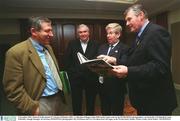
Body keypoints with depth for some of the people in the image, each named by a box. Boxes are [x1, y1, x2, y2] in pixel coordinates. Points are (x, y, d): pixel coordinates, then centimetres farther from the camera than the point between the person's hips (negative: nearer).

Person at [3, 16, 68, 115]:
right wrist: (33, 108, -16)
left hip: (58, 98, 8)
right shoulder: (16, 52, -17)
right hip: (41, 104, -7)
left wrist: (61, 89, 9)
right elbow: (13, 89, -17)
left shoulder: (48, 47, 6)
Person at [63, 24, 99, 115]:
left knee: (91, 102, 19)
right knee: (76, 102, 17)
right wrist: (70, 72, -7)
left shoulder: (95, 44, 2)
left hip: (91, 78, 0)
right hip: (75, 78, 0)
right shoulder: (72, 44, 3)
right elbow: (66, 60, 1)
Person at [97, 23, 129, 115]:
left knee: (116, 113, 13)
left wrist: (114, 60, -39)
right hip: (103, 86, 5)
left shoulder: (124, 48, -6)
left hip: (116, 88, -5)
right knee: (104, 112, 20)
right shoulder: (102, 47, 13)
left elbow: (125, 63, -22)